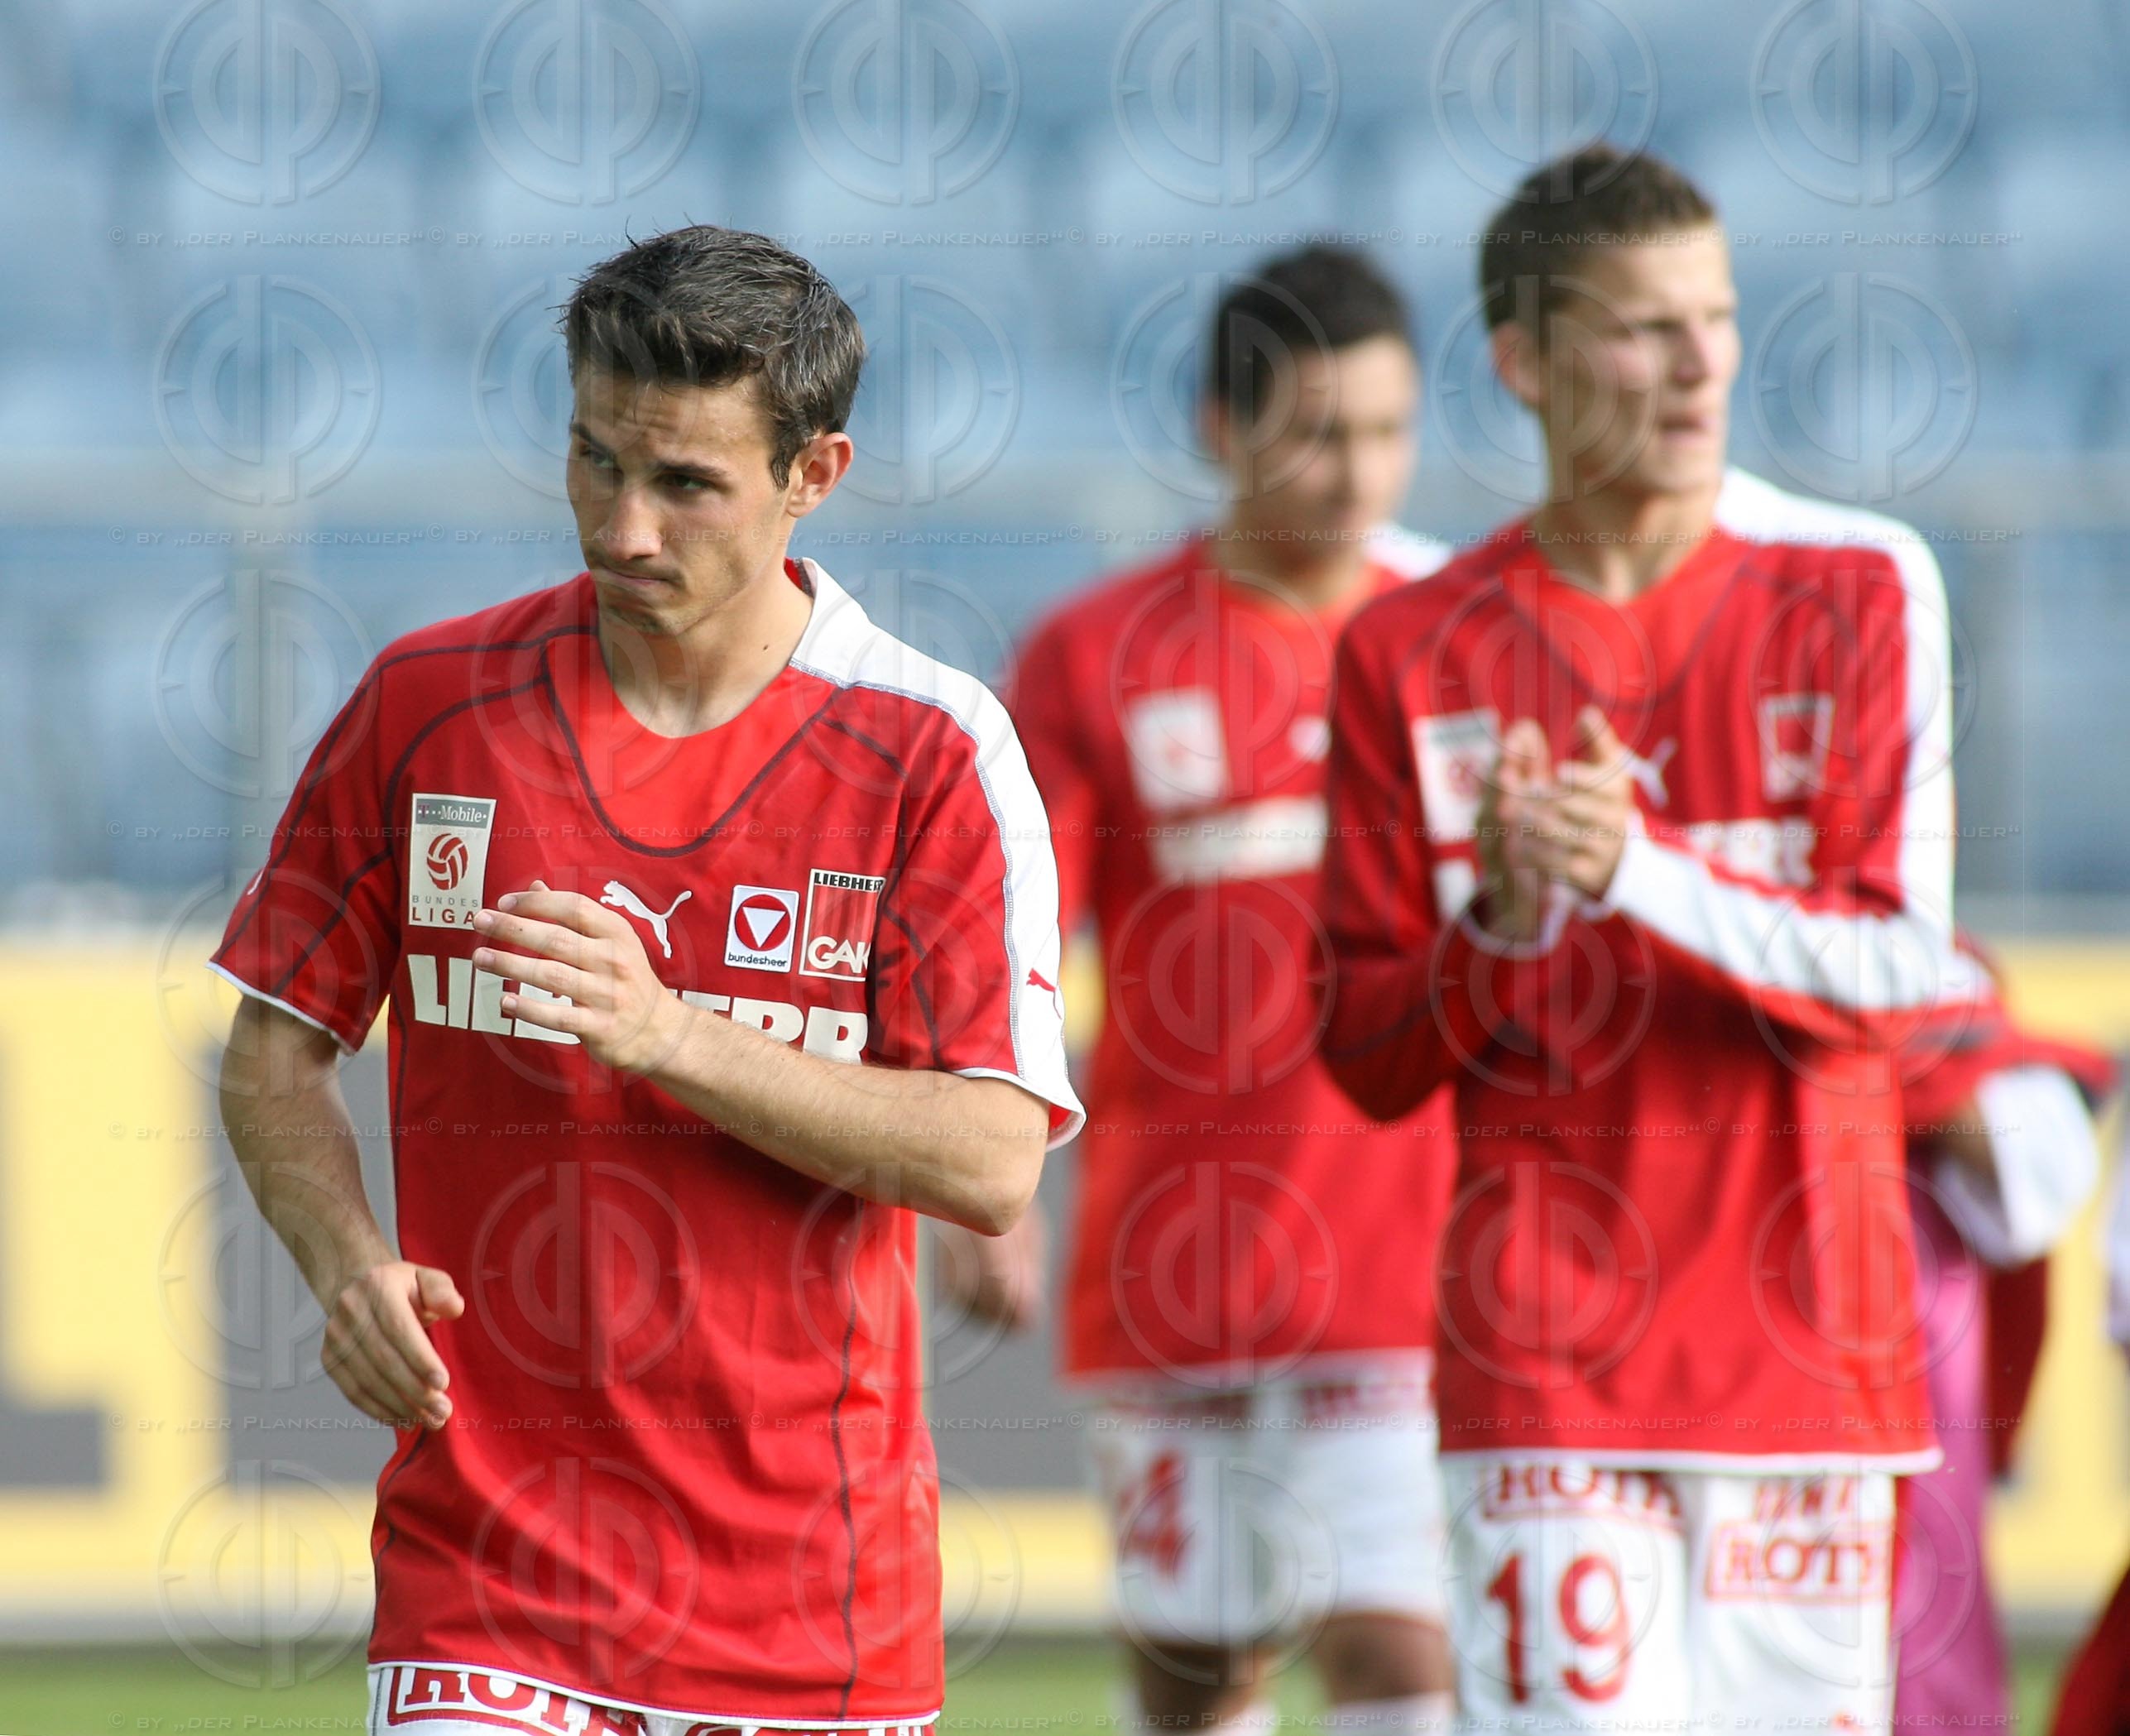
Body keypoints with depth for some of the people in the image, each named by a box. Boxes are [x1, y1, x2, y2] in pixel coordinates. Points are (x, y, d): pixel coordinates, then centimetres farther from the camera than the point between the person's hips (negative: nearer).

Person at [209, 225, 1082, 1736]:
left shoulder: (933, 751, -3)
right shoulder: (427, 702, 3)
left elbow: (994, 1160, -10)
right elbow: (276, 1050, 10)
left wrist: (671, 1037, -21)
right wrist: (346, 1258, -10)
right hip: (484, 1550, 0)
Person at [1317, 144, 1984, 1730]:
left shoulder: (1857, 589, 2)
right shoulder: (1414, 652, 4)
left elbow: (1896, 971, -6)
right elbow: (1370, 1058, 5)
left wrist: (1645, 873, -20)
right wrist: (1499, 922, -15)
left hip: (1807, 1331, 0)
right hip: (1546, 1354, 0)